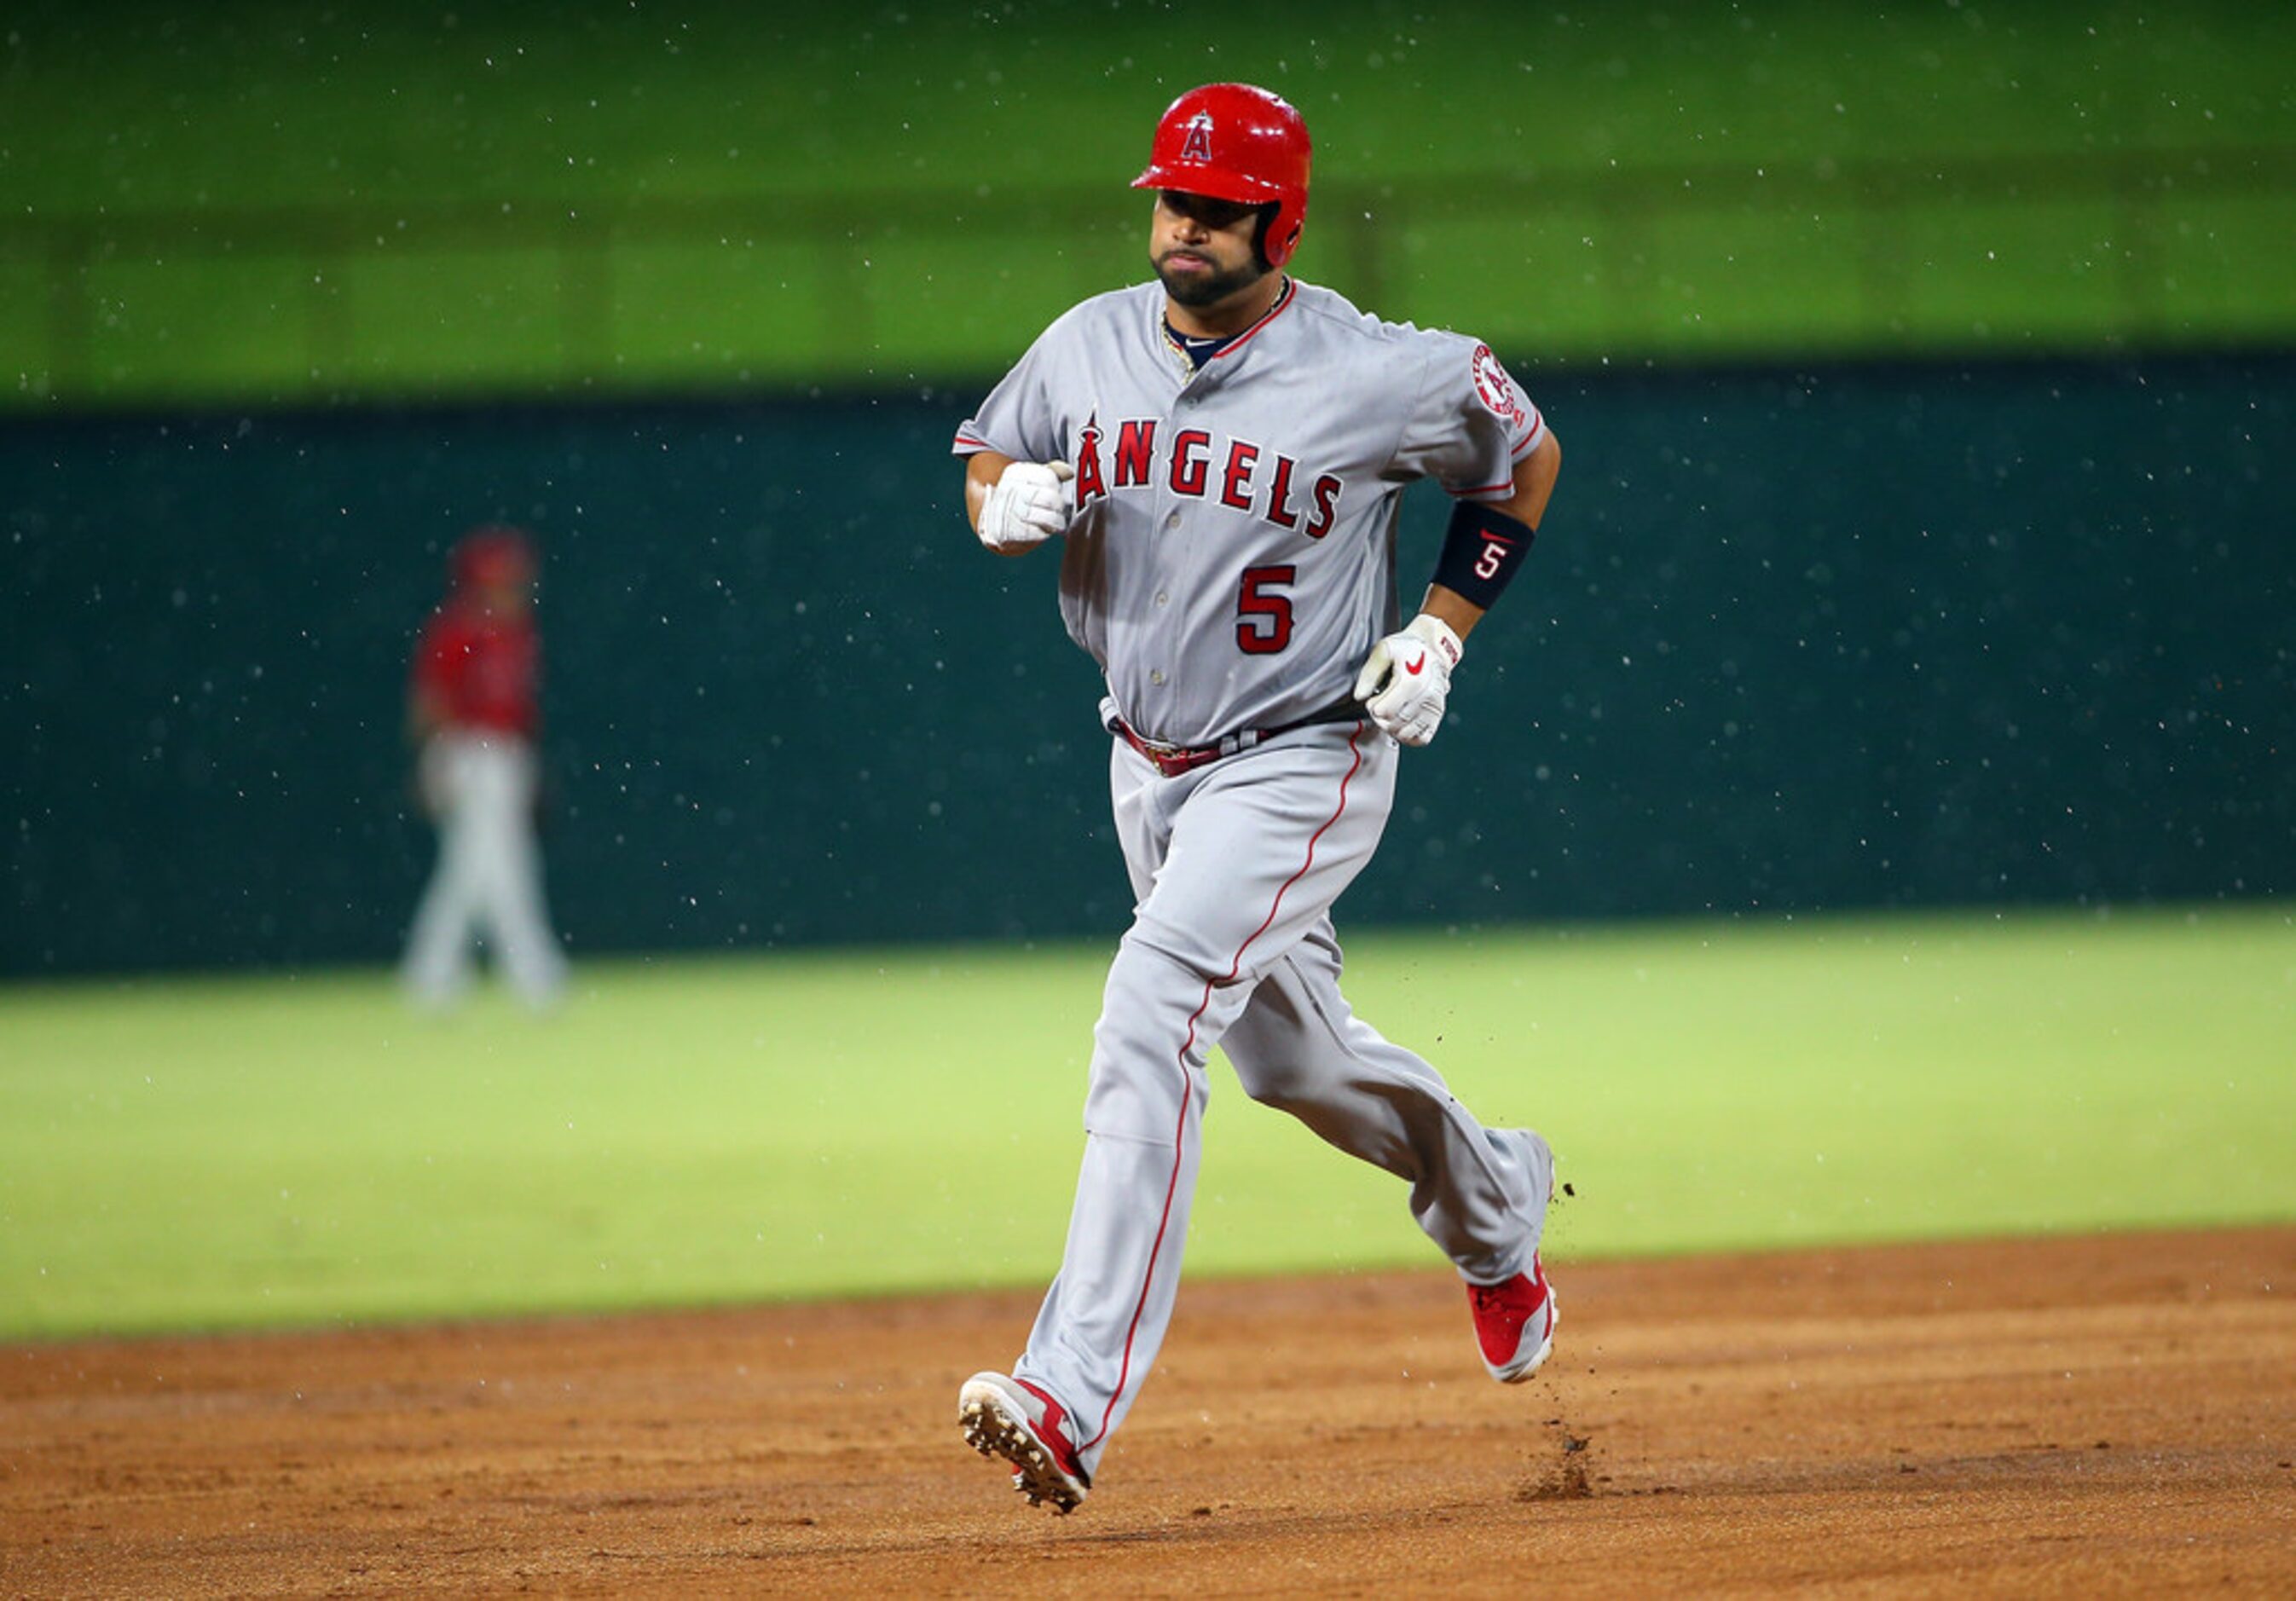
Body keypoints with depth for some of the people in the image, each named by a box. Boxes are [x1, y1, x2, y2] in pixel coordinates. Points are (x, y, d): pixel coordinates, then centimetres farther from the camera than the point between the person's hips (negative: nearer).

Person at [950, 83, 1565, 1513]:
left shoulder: (1374, 376, -16)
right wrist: (1004, 504, -14)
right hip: (1151, 759, 7)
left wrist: (1441, 633, -7)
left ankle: (1074, 1402, -28)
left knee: (1149, 1023, -24)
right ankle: (1494, 1204, 53)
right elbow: (986, 459, 11)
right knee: (1292, 1057, 22)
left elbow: (1526, 457, 0)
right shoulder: (1089, 345, -3)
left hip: (1304, 764, -7)